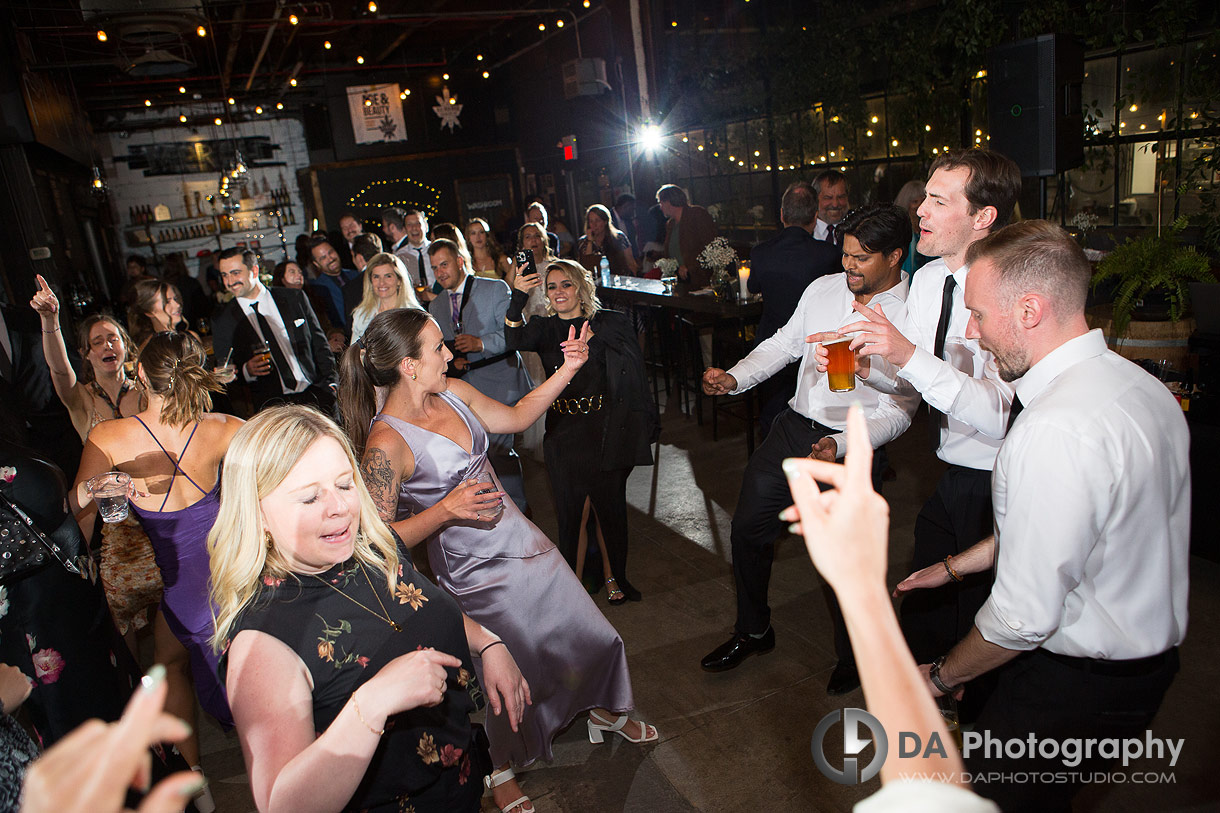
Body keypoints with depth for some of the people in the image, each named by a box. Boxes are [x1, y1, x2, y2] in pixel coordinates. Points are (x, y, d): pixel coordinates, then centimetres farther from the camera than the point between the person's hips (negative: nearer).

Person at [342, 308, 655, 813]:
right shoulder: (386, 444, -25)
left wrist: (569, 368, 3)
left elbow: (516, 417, 10)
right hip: (476, 572, -7)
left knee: (591, 634, 20)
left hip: (521, 540, 7)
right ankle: (500, 770, 47)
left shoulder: (453, 393, -4)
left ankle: (605, 712, 52)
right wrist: (446, 510, -32)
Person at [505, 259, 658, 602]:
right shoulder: (544, 328, 8)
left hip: (609, 429, -1)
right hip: (563, 430, 2)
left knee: (611, 506, 8)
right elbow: (514, 341, -15)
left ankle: (615, 576, 27)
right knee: (568, 509, 7)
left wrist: (647, 425, -4)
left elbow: (636, 374, 0)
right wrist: (518, 298, -30)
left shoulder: (611, 323, 1)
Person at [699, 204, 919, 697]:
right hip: (793, 427, 6)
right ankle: (753, 631, 36)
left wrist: (842, 446, -28)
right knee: (748, 528, 10)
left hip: (855, 446, -5)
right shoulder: (823, 289, 3)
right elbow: (784, 344, 13)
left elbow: (899, 412, -14)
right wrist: (734, 378, -3)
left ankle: (852, 654, 34)